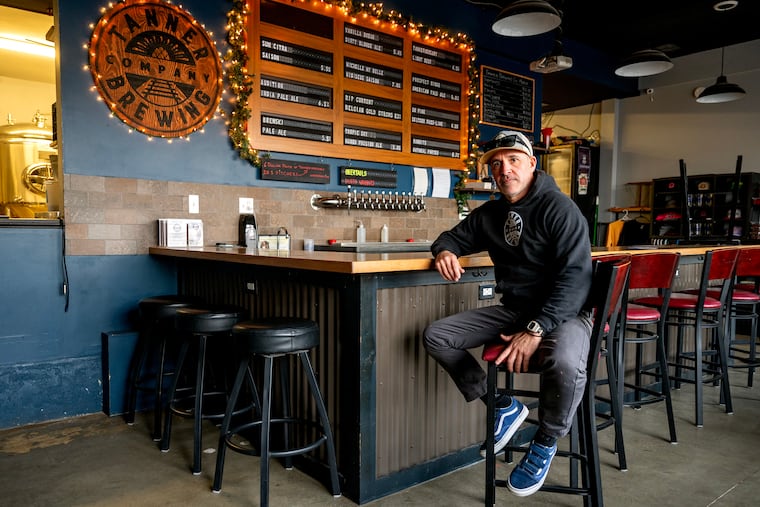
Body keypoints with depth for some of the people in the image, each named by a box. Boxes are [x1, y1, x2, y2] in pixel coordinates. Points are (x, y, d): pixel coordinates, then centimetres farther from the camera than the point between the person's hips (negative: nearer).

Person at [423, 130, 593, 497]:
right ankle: (504, 406, 9)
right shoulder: (490, 213, 8)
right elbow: (453, 236, 21)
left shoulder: (559, 208, -13)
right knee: (436, 336, -6)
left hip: (561, 312, -6)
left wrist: (535, 330, -31)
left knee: (565, 362, -40)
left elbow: (575, 277, -21)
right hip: (511, 310, 7)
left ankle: (545, 442, -6)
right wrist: (444, 251, -6)